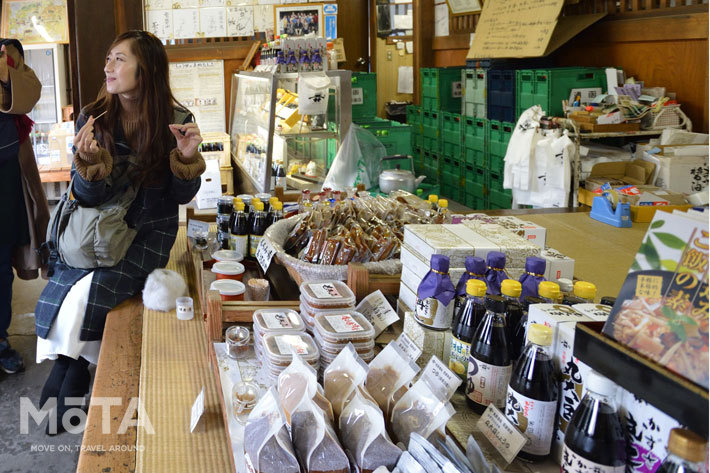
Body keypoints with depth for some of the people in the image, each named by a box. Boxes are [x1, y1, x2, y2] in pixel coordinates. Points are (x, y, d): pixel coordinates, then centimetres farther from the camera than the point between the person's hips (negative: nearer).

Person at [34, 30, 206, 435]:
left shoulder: (176, 120, -7)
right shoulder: (93, 119, -4)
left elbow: (181, 197, -2)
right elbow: (88, 197, -6)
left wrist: (187, 158, -21)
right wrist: (90, 159, -26)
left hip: (148, 232, -2)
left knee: (85, 293, -22)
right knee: (62, 293, -21)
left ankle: (64, 386, 4)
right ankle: (71, 383, 4)